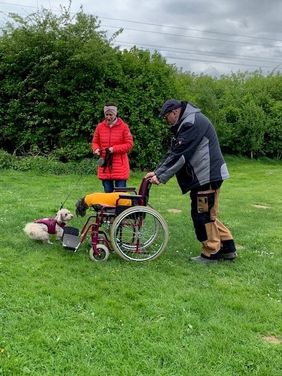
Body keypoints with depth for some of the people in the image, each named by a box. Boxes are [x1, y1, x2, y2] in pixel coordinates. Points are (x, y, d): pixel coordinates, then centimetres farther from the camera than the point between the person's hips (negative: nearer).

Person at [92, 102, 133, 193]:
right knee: (108, 192, 10)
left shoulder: (123, 126, -4)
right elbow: (95, 142, 16)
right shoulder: (100, 126, 6)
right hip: (105, 165, 3)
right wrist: (96, 149, -7)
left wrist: (114, 149, -15)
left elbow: (129, 144, -5)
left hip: (120, 166, -3)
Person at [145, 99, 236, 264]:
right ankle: (227, 247, 22)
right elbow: (173, 152, 17)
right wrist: (156, 172, 9)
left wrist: (161, 176, -17)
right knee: (207, 214, 15)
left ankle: (211, 253, 10)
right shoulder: (185, 124, 18)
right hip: (202, 176, 10)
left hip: (207, 176, -10)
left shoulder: (192, 122, -16)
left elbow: (179, 155, -21)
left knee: (203, 215, -2)